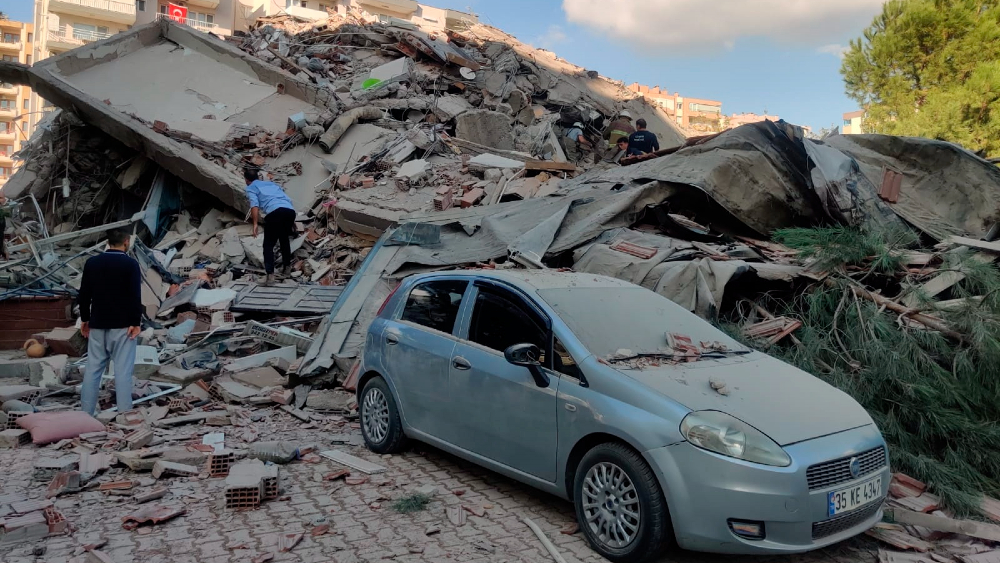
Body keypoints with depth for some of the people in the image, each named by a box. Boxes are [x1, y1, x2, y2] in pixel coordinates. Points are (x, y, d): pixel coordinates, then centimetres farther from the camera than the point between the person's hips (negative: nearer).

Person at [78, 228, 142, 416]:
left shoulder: (92, 262, 7)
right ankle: (125, 414, -5)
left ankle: (86, 413, 13)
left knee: (93, 369, 9)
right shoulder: (130, 264, -8)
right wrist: (136, 322, -9)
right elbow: (135, 295, -13)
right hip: (122, 325, -5)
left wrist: (84, 319, 19)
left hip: (97, 324, 5)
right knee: (123, 370, -4)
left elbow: (84, 293, 10)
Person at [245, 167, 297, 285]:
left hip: (275, 212, -5)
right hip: (290, 210, 5)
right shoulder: (271, 183, 35)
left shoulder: (251, 187, 19)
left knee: (268, 245, 5)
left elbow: (255, 205, -1)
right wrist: (292, 221, 36)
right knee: (284, 239, 29)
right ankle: (287, 268, 36)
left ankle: (270, 276, -7)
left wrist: (255, 224, -6)